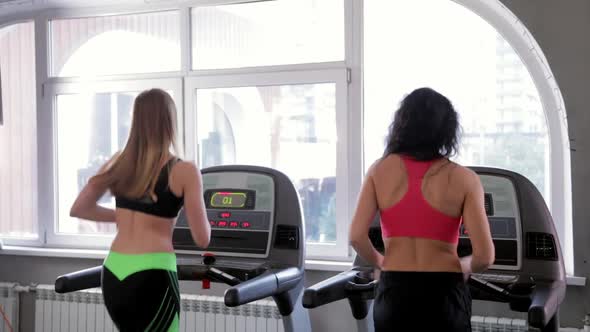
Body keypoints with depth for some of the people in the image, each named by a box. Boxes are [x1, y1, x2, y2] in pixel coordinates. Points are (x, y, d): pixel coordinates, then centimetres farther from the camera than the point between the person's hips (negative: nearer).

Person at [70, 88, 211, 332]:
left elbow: (78, 209, 16)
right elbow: (202, 239, -6)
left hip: (114, 274, 6)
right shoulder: (184, 171, -7)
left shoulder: (118, 163, 8)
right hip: (152, 276, -6)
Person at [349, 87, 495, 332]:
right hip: (444, 295, -1)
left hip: (394, 293, 2)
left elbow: (356, 237, -5)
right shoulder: (463, 179, -3)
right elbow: (484, 256, -8)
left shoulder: (380, 170, 1)